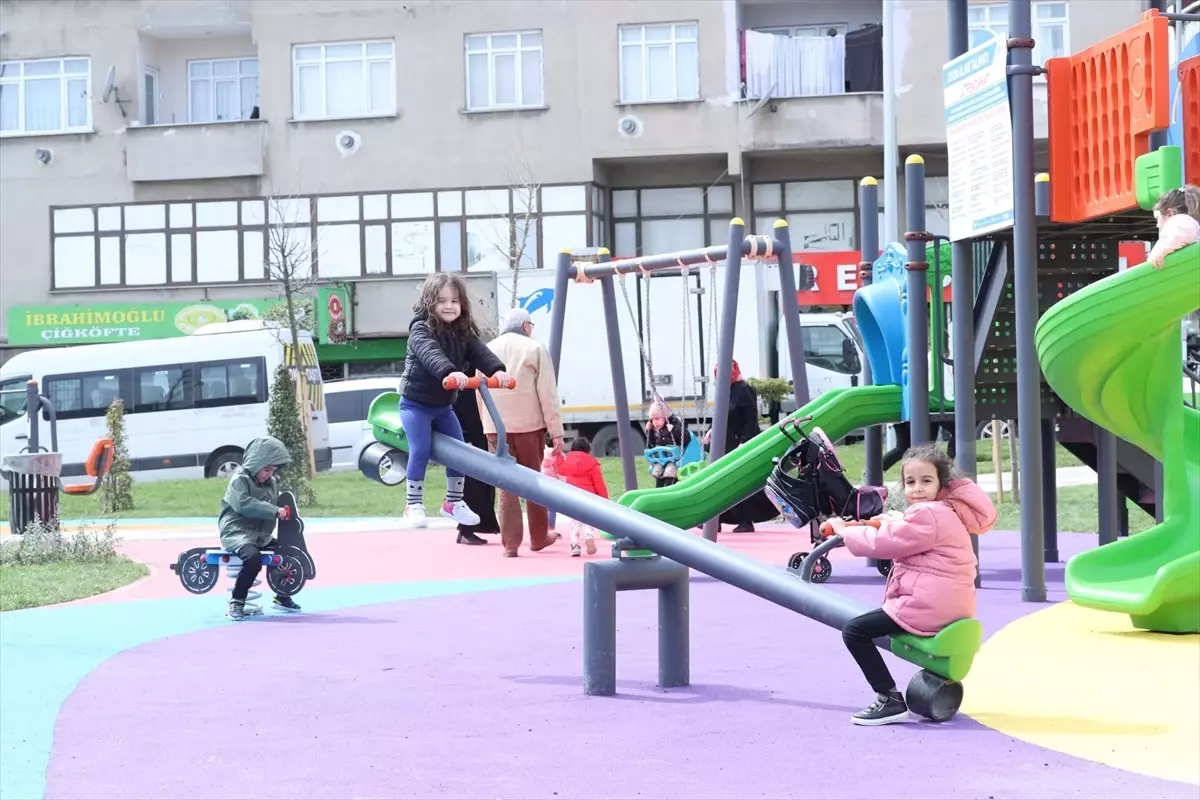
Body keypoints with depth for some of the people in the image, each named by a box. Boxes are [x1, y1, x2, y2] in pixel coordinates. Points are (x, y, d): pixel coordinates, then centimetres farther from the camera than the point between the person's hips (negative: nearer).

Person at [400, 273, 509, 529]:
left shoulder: (463, 333, 1)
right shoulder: (421, 330, -19)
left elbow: (480, 353, -15)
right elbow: (431, 354, -39)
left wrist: (497, 370, -36)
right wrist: (450, 372, -58)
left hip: (443, 405, 7)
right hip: (416, 403, -7)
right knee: (420, 450, -17)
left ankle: (454, 501, 21)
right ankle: (414, 503, -4)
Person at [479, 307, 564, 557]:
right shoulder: (534, 349, -2)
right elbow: (548, 394, -5)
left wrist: (487, 422, 14)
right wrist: (556, 432, -4)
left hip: (496, 427, 2)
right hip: (529, 424, -2)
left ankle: (510, 543, -4)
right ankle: (539, 537, 22)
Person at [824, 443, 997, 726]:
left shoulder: (927, 515, -16)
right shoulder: (948, 512, 16)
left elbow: (882, 543, -14)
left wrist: (844, 530, -2)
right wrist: (897, 521, 20)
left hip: (928, 607, -11)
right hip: (951, 606, 11)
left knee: (855, 631, -8)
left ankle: (890, 700, -10)